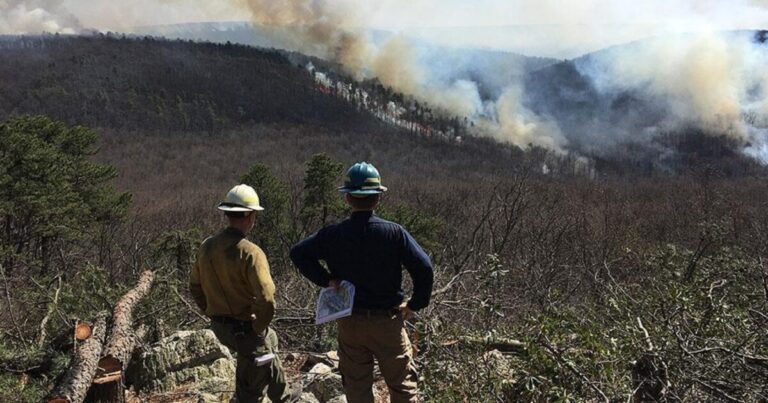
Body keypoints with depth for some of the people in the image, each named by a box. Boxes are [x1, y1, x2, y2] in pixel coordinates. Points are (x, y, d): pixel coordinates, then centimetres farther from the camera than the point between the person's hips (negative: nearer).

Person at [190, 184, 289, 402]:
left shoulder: (206, 247, -1)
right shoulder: (250, 252, -24)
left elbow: (195, 287, 11)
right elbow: (266, 300, -30)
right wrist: (258, 327, -13)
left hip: (220, 327, 8)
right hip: (246, 328, -8)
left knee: (270, 341, 33)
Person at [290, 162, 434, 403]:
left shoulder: (332, 235, -7)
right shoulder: (394, 233, -13)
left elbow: (298, 253, -6)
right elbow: (423, 268, -18)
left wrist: (326, 280, -4)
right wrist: (415, 304, -5)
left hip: (349, 324, 2)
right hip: (388, 322, -2)